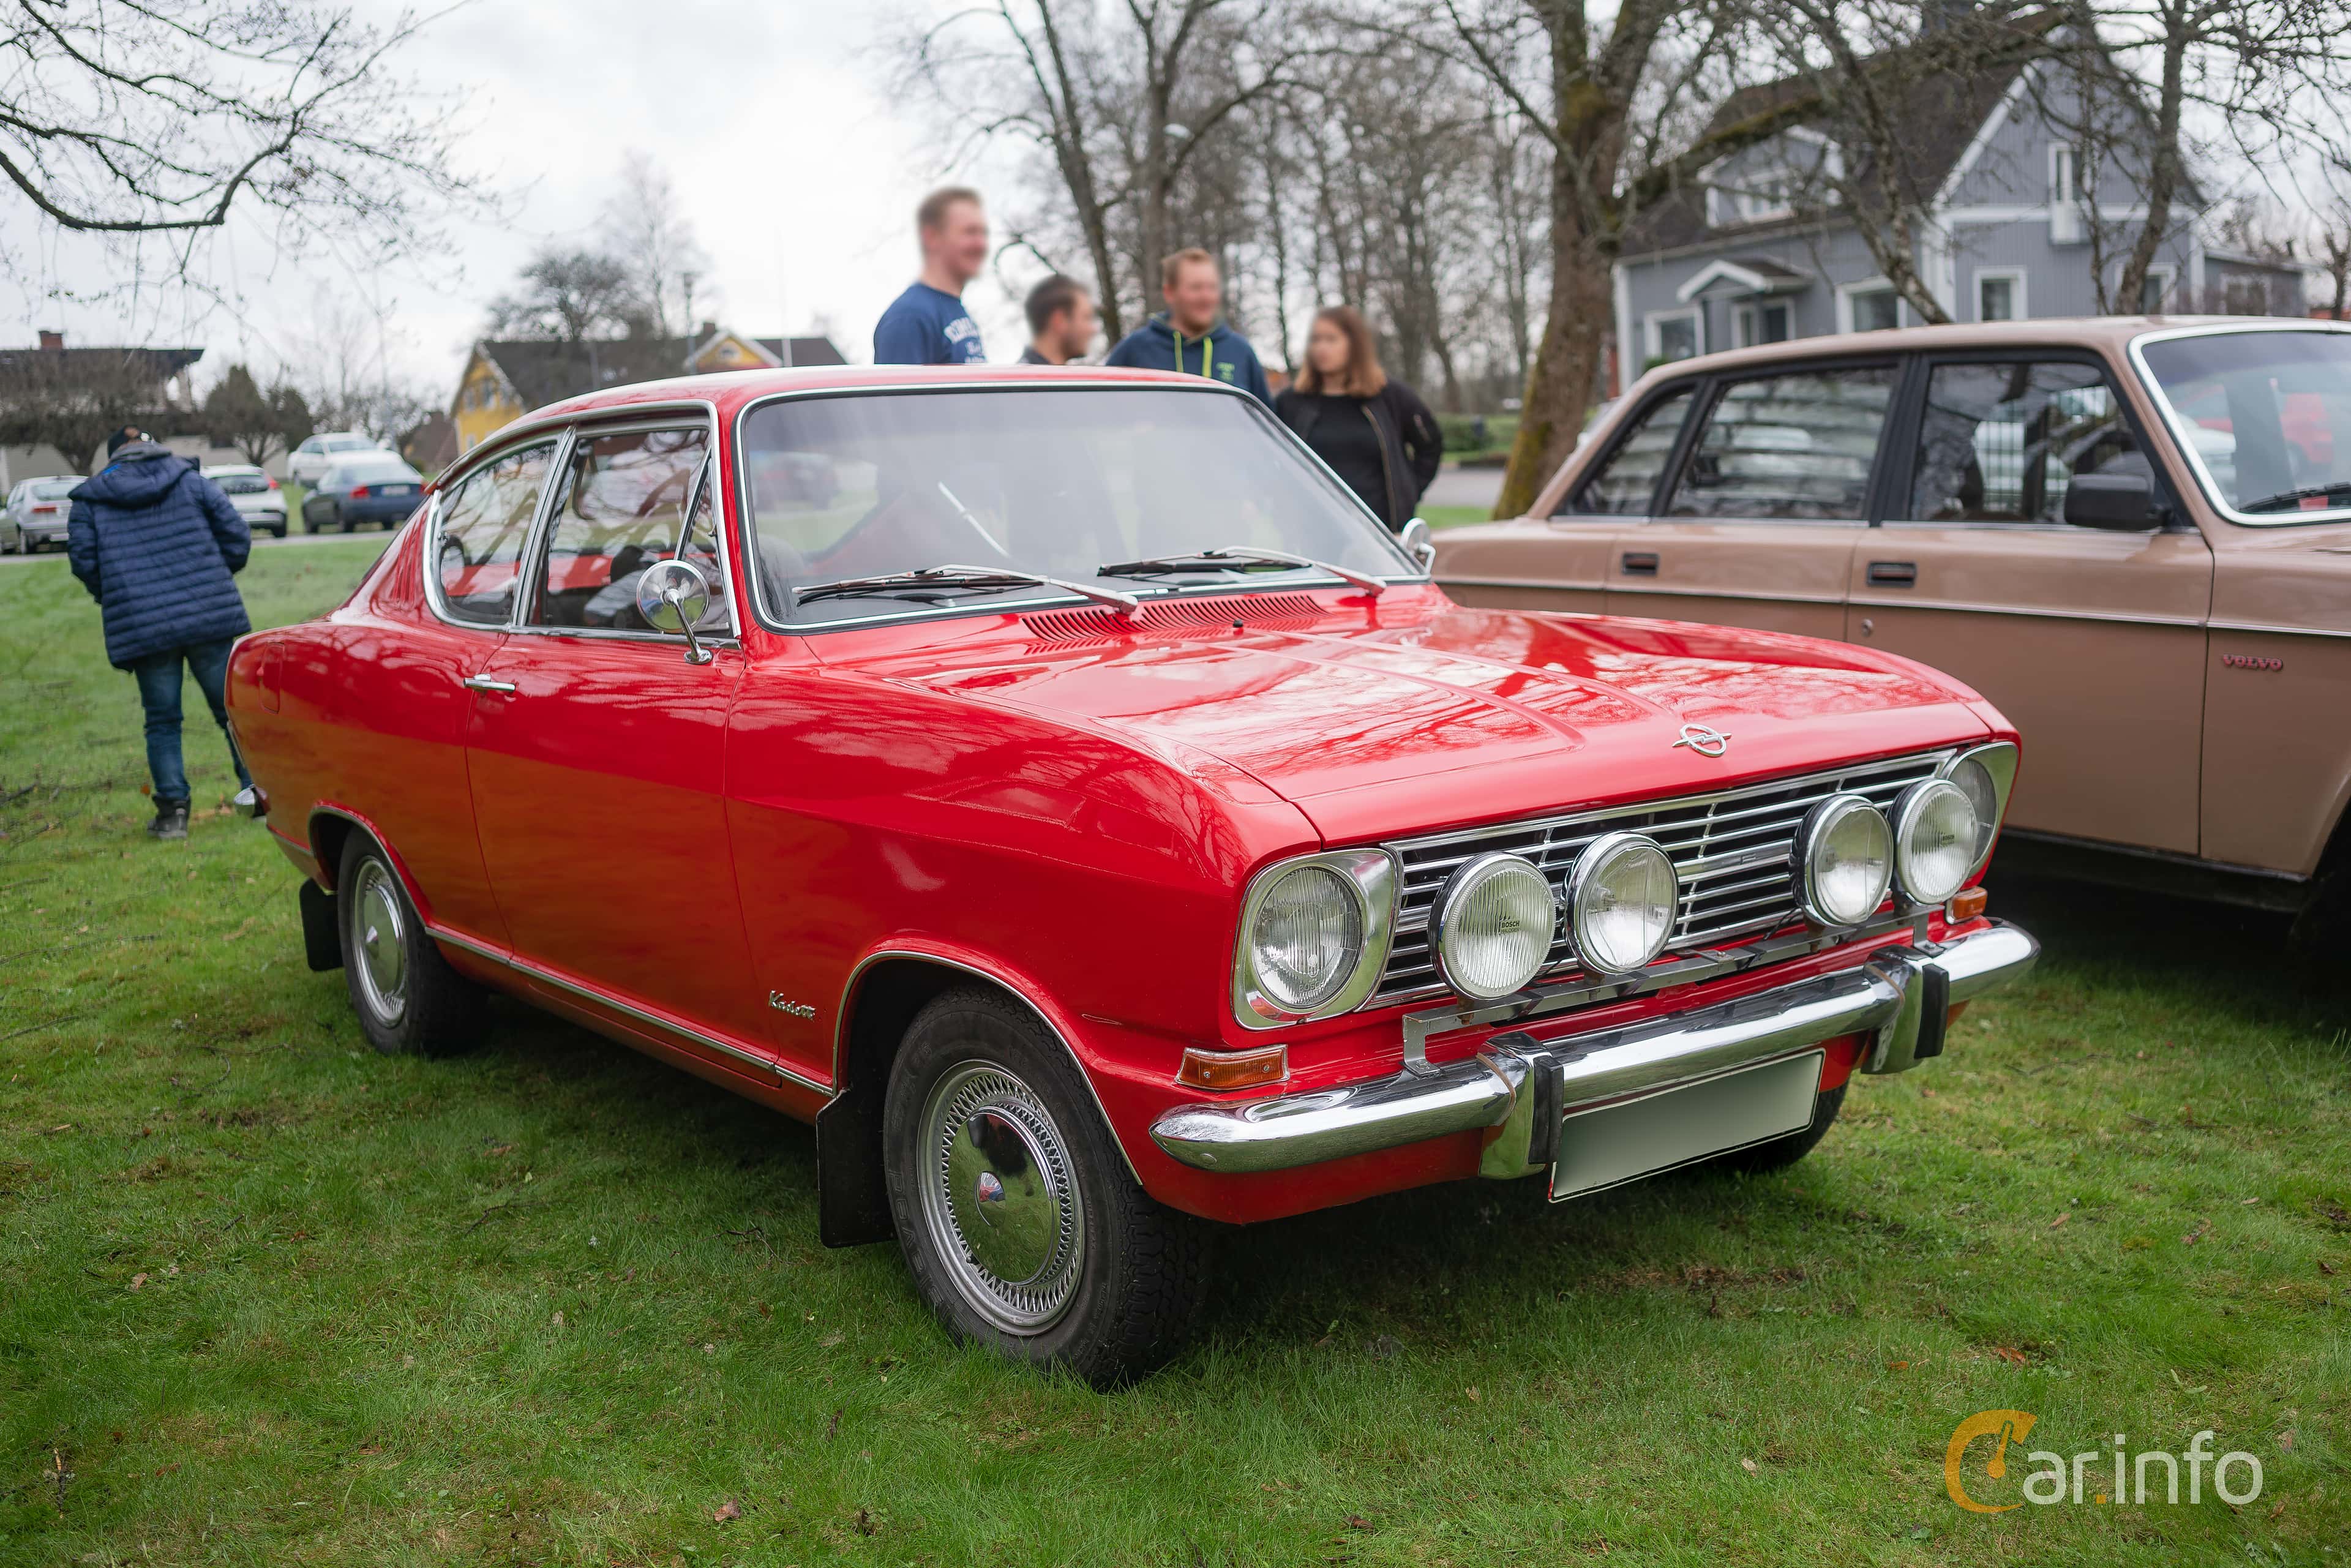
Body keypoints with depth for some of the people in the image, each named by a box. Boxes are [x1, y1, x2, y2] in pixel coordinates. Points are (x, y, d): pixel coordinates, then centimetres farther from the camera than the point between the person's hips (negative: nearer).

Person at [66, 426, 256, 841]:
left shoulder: (89, 501, 8)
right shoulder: (190, 480, 7)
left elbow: (84, 561, 1)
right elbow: (237, 536, 3)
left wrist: (114, 599, 18)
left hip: (141, 627, 0)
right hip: (209, 618, 0)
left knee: (162, 721, 8)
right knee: (233, 709, 9)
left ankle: (172, 809, 3)